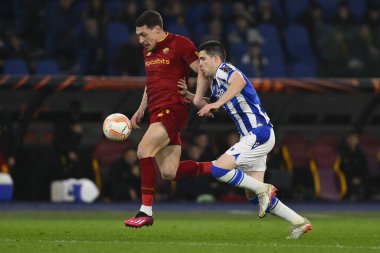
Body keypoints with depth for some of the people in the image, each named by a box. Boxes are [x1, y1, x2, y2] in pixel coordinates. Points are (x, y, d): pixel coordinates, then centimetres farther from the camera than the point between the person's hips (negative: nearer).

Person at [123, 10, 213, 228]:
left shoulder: (179, 44, -6)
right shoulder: (148, 51, 19)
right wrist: (141, 110, 23)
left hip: (173, 110, -9)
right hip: (157, 112, 9)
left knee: (144, 150, -24)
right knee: (169, 173, 1)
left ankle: (146, 211, -22)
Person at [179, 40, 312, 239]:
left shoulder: (224, 70, -11)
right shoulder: (216, 82, 19)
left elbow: (239, 81, -36)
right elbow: (207, 107, 35)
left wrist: (218, 103, -45)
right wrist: (188, 95, 19)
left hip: (260, 134, -10)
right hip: (251, 137, 10)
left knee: (219, 168, -19)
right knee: (253, 196, 7)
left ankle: (263, 190, -9)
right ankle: (299, 223, 12)